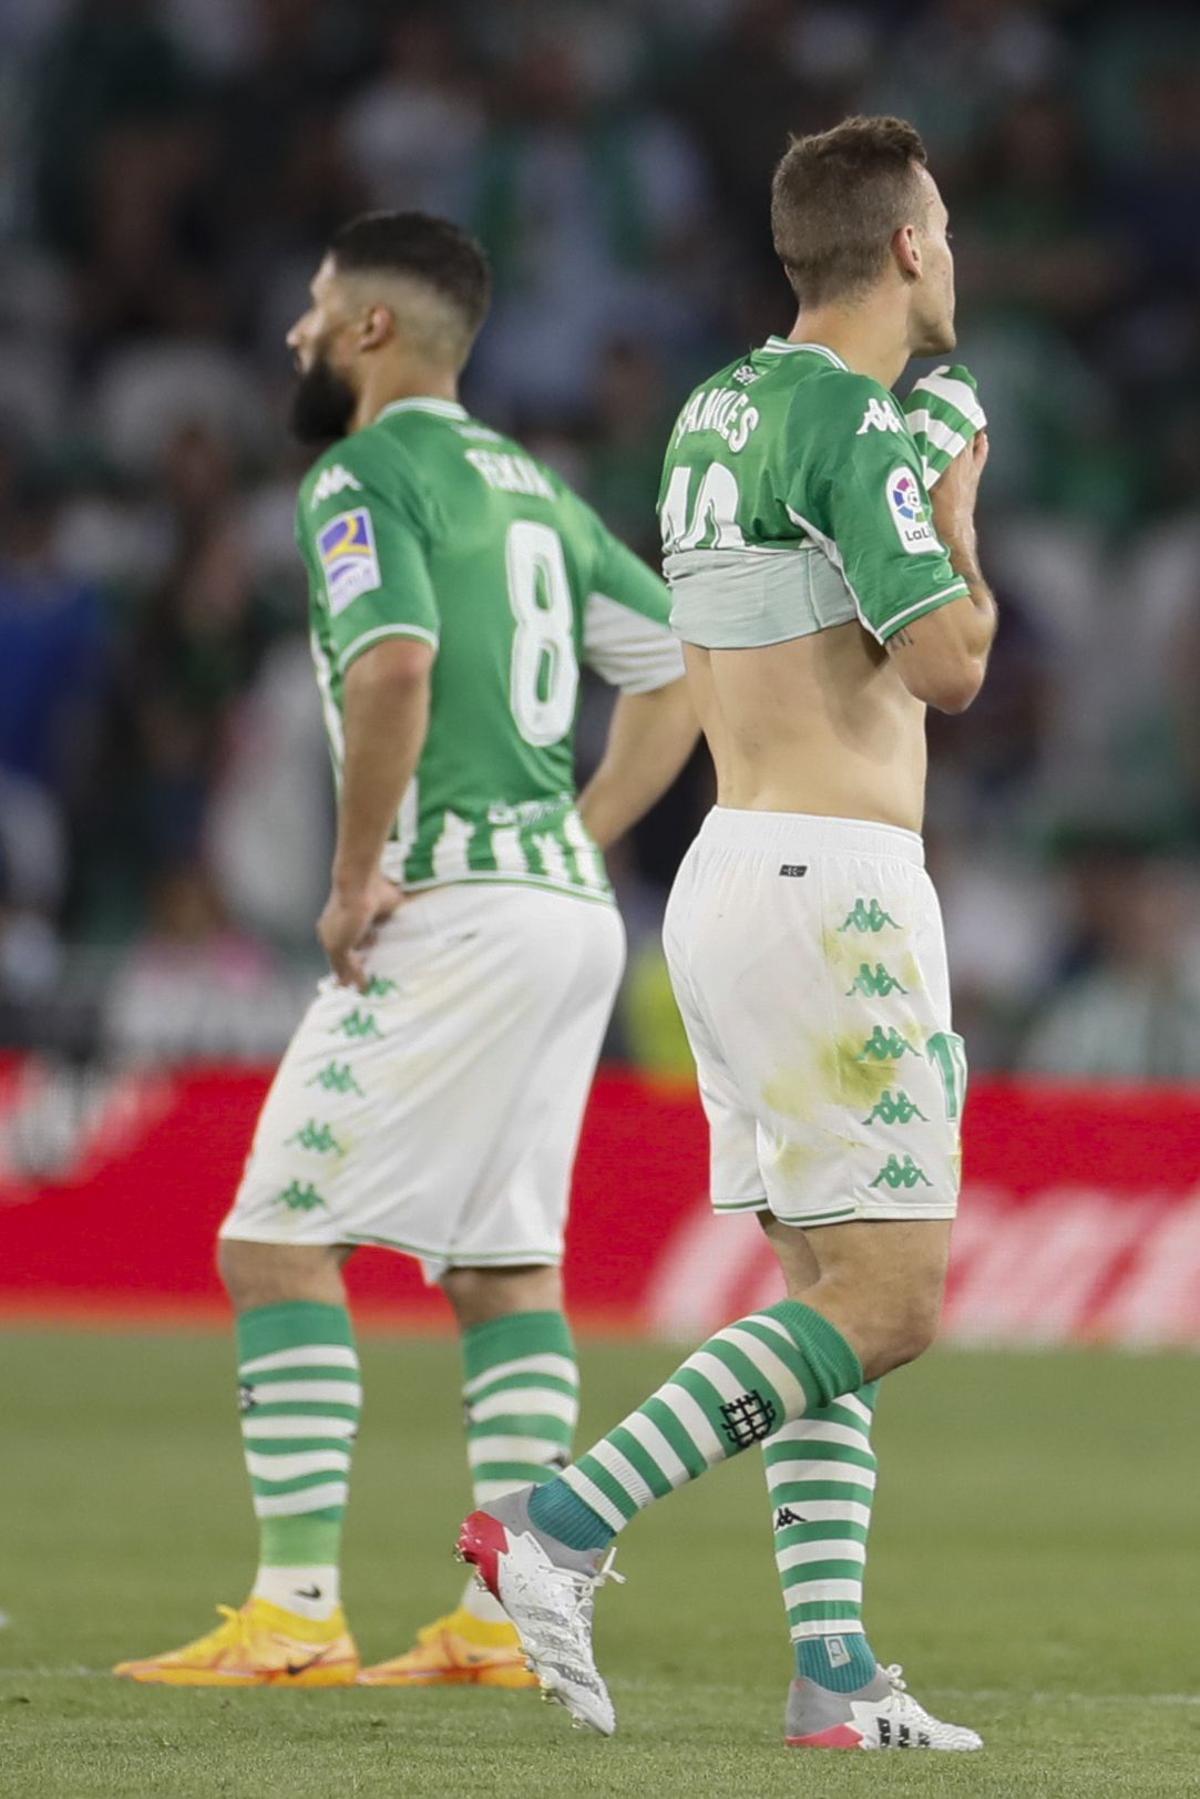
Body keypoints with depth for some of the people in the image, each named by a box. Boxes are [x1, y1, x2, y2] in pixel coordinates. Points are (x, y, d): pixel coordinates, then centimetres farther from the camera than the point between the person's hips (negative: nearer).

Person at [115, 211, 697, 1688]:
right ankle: (506, 1615, 8)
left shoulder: (366, 477, -7)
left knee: (276, 1244, -4)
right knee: (503, 1263, 11)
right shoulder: (531, 486, 19)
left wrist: (353, 879, -15)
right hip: (570, 905, 9)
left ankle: (297, 1608, -9)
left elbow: (393, 668, -24)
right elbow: (675, 677, 21)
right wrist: (568, 849, 18)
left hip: (452, 910, -9)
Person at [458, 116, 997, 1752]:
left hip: (727, 872, 10)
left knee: (831, 1291, 9)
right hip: (831, 887, -10)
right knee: (889, 1300, -10)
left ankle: (835, 1671, 3)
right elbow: (949, 665, -18)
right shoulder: (852, 420, -13)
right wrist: (959, 510, 1)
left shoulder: (716, 415, 15)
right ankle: (562, 1526, -17)